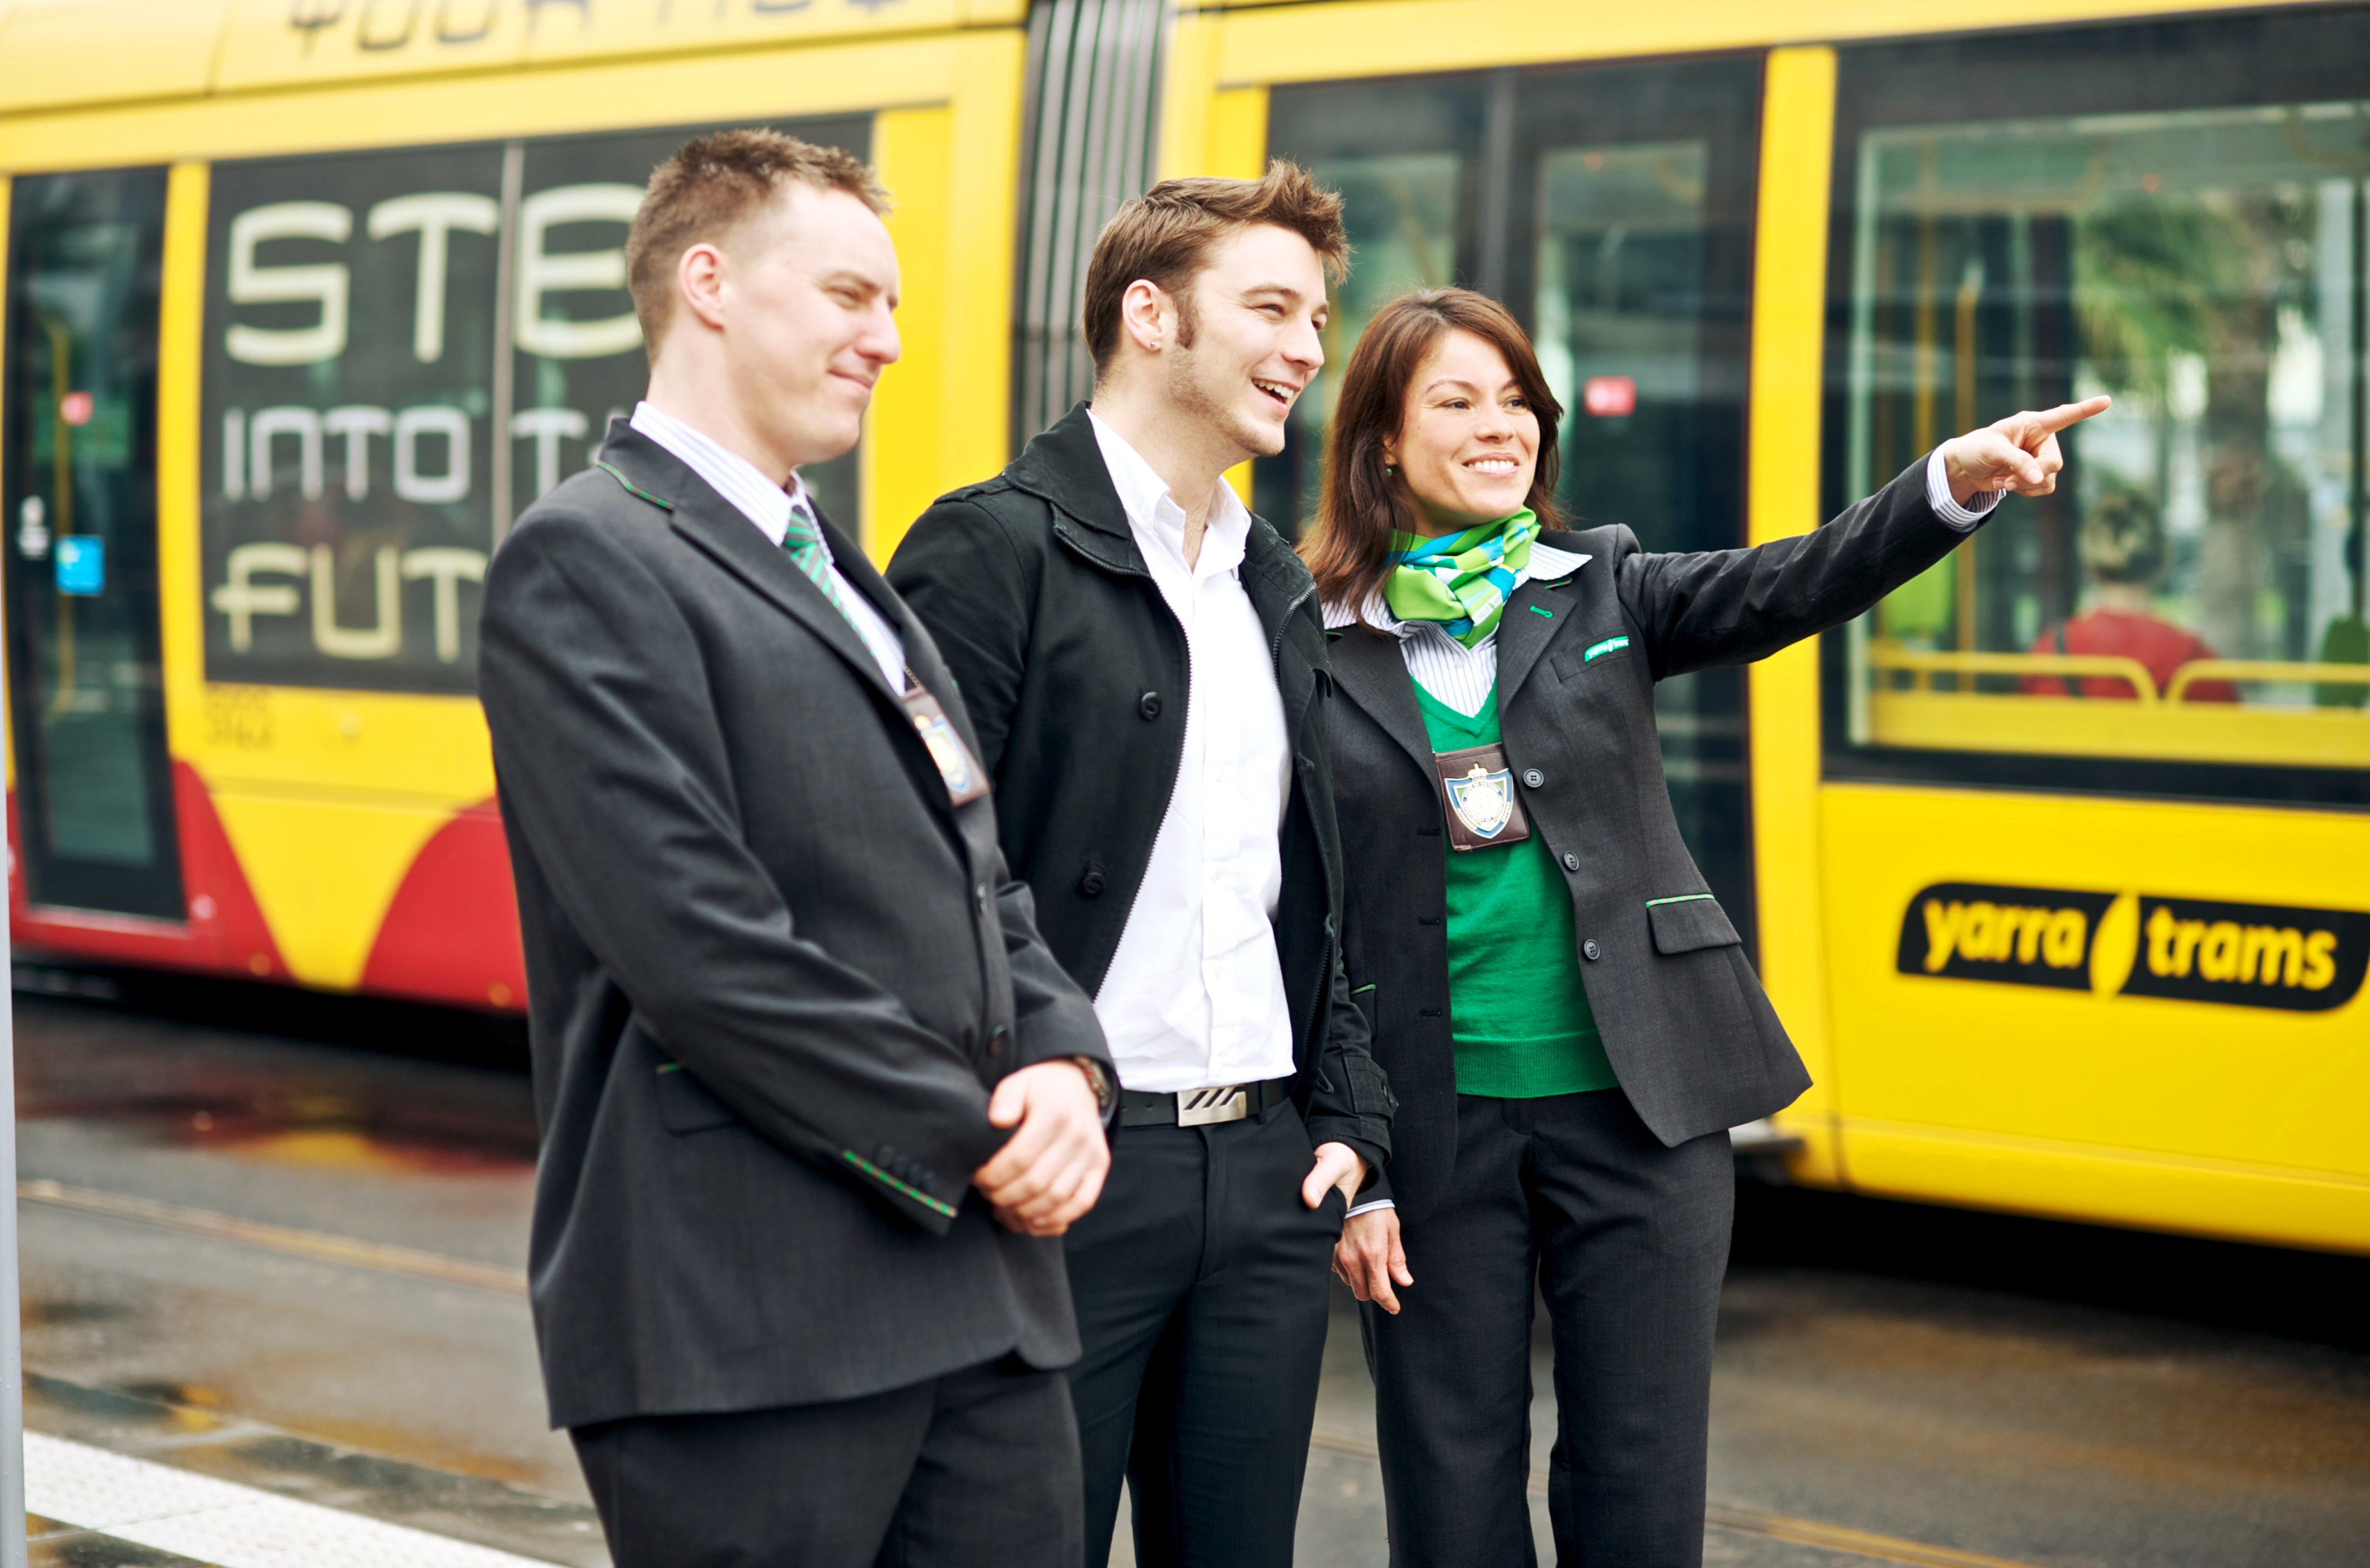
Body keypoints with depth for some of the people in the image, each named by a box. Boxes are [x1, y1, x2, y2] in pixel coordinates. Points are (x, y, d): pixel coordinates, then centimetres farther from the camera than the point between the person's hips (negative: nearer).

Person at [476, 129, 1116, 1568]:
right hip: (748, 1326, -8)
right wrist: (973, 1145, -12)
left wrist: (1061, 1063, -2)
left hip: (984, 1309, 8)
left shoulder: (848, 580, 22)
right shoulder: (587, 561, -7)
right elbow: (700, 944, -16)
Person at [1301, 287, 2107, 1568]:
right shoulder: (1315, 649, -2)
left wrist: (1955, 483, -30)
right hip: (1435, 1127, -1)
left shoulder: (1600, 592, 5)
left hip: (1638, 1109, 2)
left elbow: (1788, 591, -12)